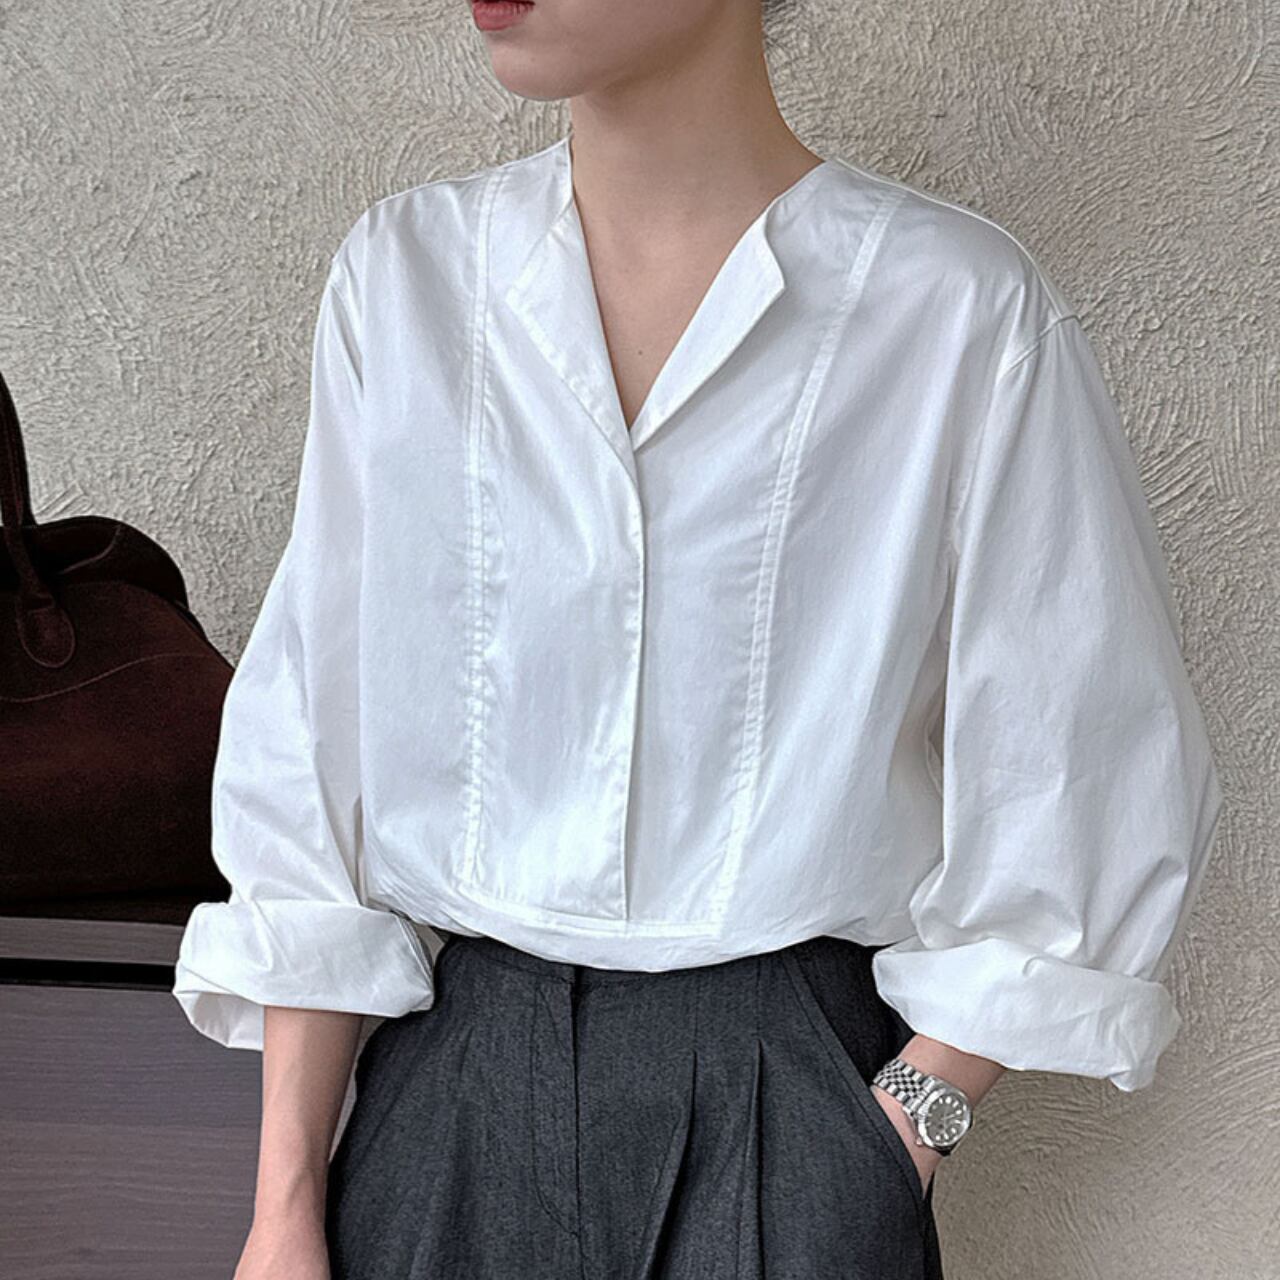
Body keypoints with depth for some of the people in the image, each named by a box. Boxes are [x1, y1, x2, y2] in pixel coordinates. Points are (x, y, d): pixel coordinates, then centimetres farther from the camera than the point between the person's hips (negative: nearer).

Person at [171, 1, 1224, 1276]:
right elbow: (314, 746, 0)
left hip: (779, 1110, -2)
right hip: (449, 1101, 3)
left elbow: (1098, 793, -3)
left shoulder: (966, 314, -10)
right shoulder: (403, 274, 0)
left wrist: (902, 1135, -7)